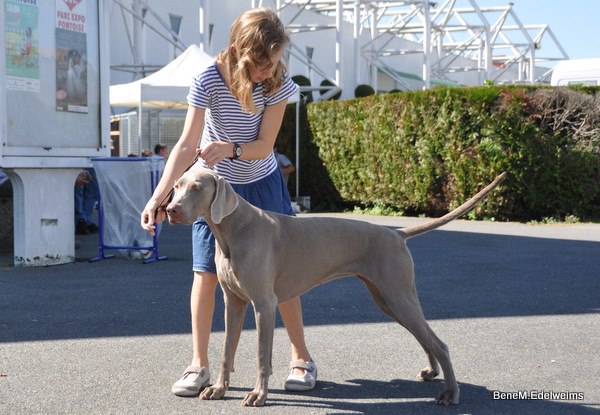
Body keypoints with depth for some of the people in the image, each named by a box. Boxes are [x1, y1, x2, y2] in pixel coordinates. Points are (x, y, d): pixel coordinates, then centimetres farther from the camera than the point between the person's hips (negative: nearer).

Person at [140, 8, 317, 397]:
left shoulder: (280, 84, -18)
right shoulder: (208, 81, -23)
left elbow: (264, 146, -17)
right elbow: (187, 146, -26)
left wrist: (230, 148, -38)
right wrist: (158, 197, -36)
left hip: (262, 185, 1)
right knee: (206, 273, -4)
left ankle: (302, 358, 14)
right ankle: (199, 365, 6)